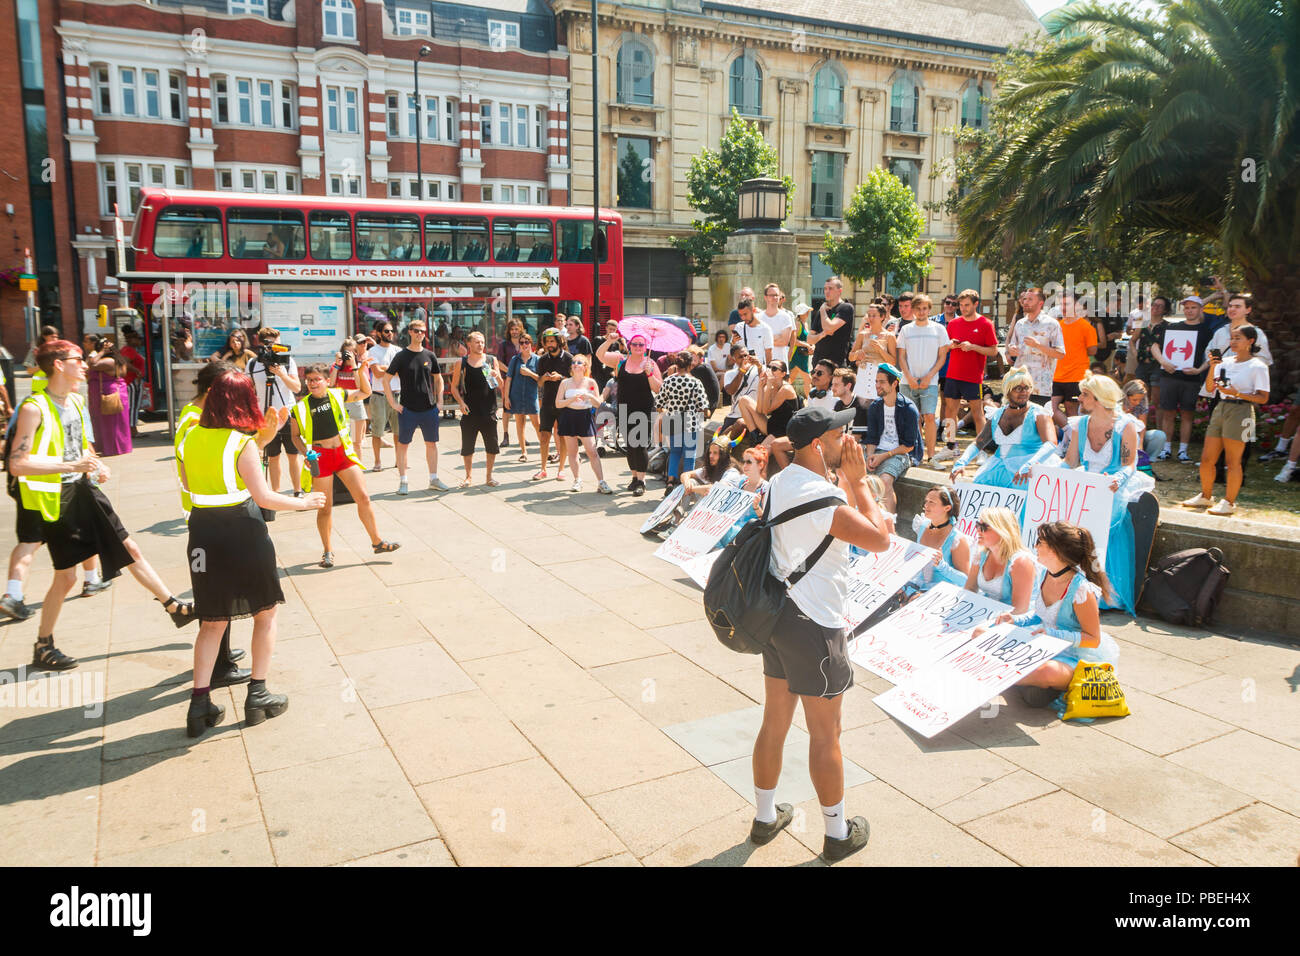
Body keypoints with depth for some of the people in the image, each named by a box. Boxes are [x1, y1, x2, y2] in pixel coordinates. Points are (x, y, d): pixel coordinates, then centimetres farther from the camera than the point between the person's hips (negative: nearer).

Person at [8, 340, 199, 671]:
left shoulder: (76, 402, 9)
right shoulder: (34, 408, -16)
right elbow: (17, 464, -22)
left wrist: (95, 465, 4)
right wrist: (70, 465, -28)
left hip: (84, 489, 8)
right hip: (56, 499, -7)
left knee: (129, 549, 11)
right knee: (65, 577, 0)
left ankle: (175, 607, 21)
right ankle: (43, 647, 18)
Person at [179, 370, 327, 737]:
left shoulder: (190, 438, 3)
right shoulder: (241, 443, -14)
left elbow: (187, 486, 14)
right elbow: (263, 496, -15)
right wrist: (303, 503, -2)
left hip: (203, 532, 5)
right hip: (242, 531, -5)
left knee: (212, 621, 16)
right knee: (266, 611, 14)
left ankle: (200, 703, 13)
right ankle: (258, 695, 17)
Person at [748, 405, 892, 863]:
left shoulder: (780, 482, 6)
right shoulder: (822, 497, -23)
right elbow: (879, 538, -17)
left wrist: (845, 481, 11)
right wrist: (859, 480, -11)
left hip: (777, 615, 9)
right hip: (813, 625, -8)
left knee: (774, 724, 19)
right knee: (825, 736, 8)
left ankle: (765, 817, 34)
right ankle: (838, 834, 25)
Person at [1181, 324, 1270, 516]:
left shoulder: (1258, 366, -5)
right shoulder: (1226, 362, 11)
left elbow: (1263, 398, -8)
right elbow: (1209, 388, 7)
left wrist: (1236, 393, -19)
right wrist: (1212, 367, -6)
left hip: (1240, 411, -6)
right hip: (1220, 408, 6)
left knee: (1232, 461, -2)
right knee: (1206, 458, 8)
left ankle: (1229, 502, 8)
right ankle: (1205, 497, 23)